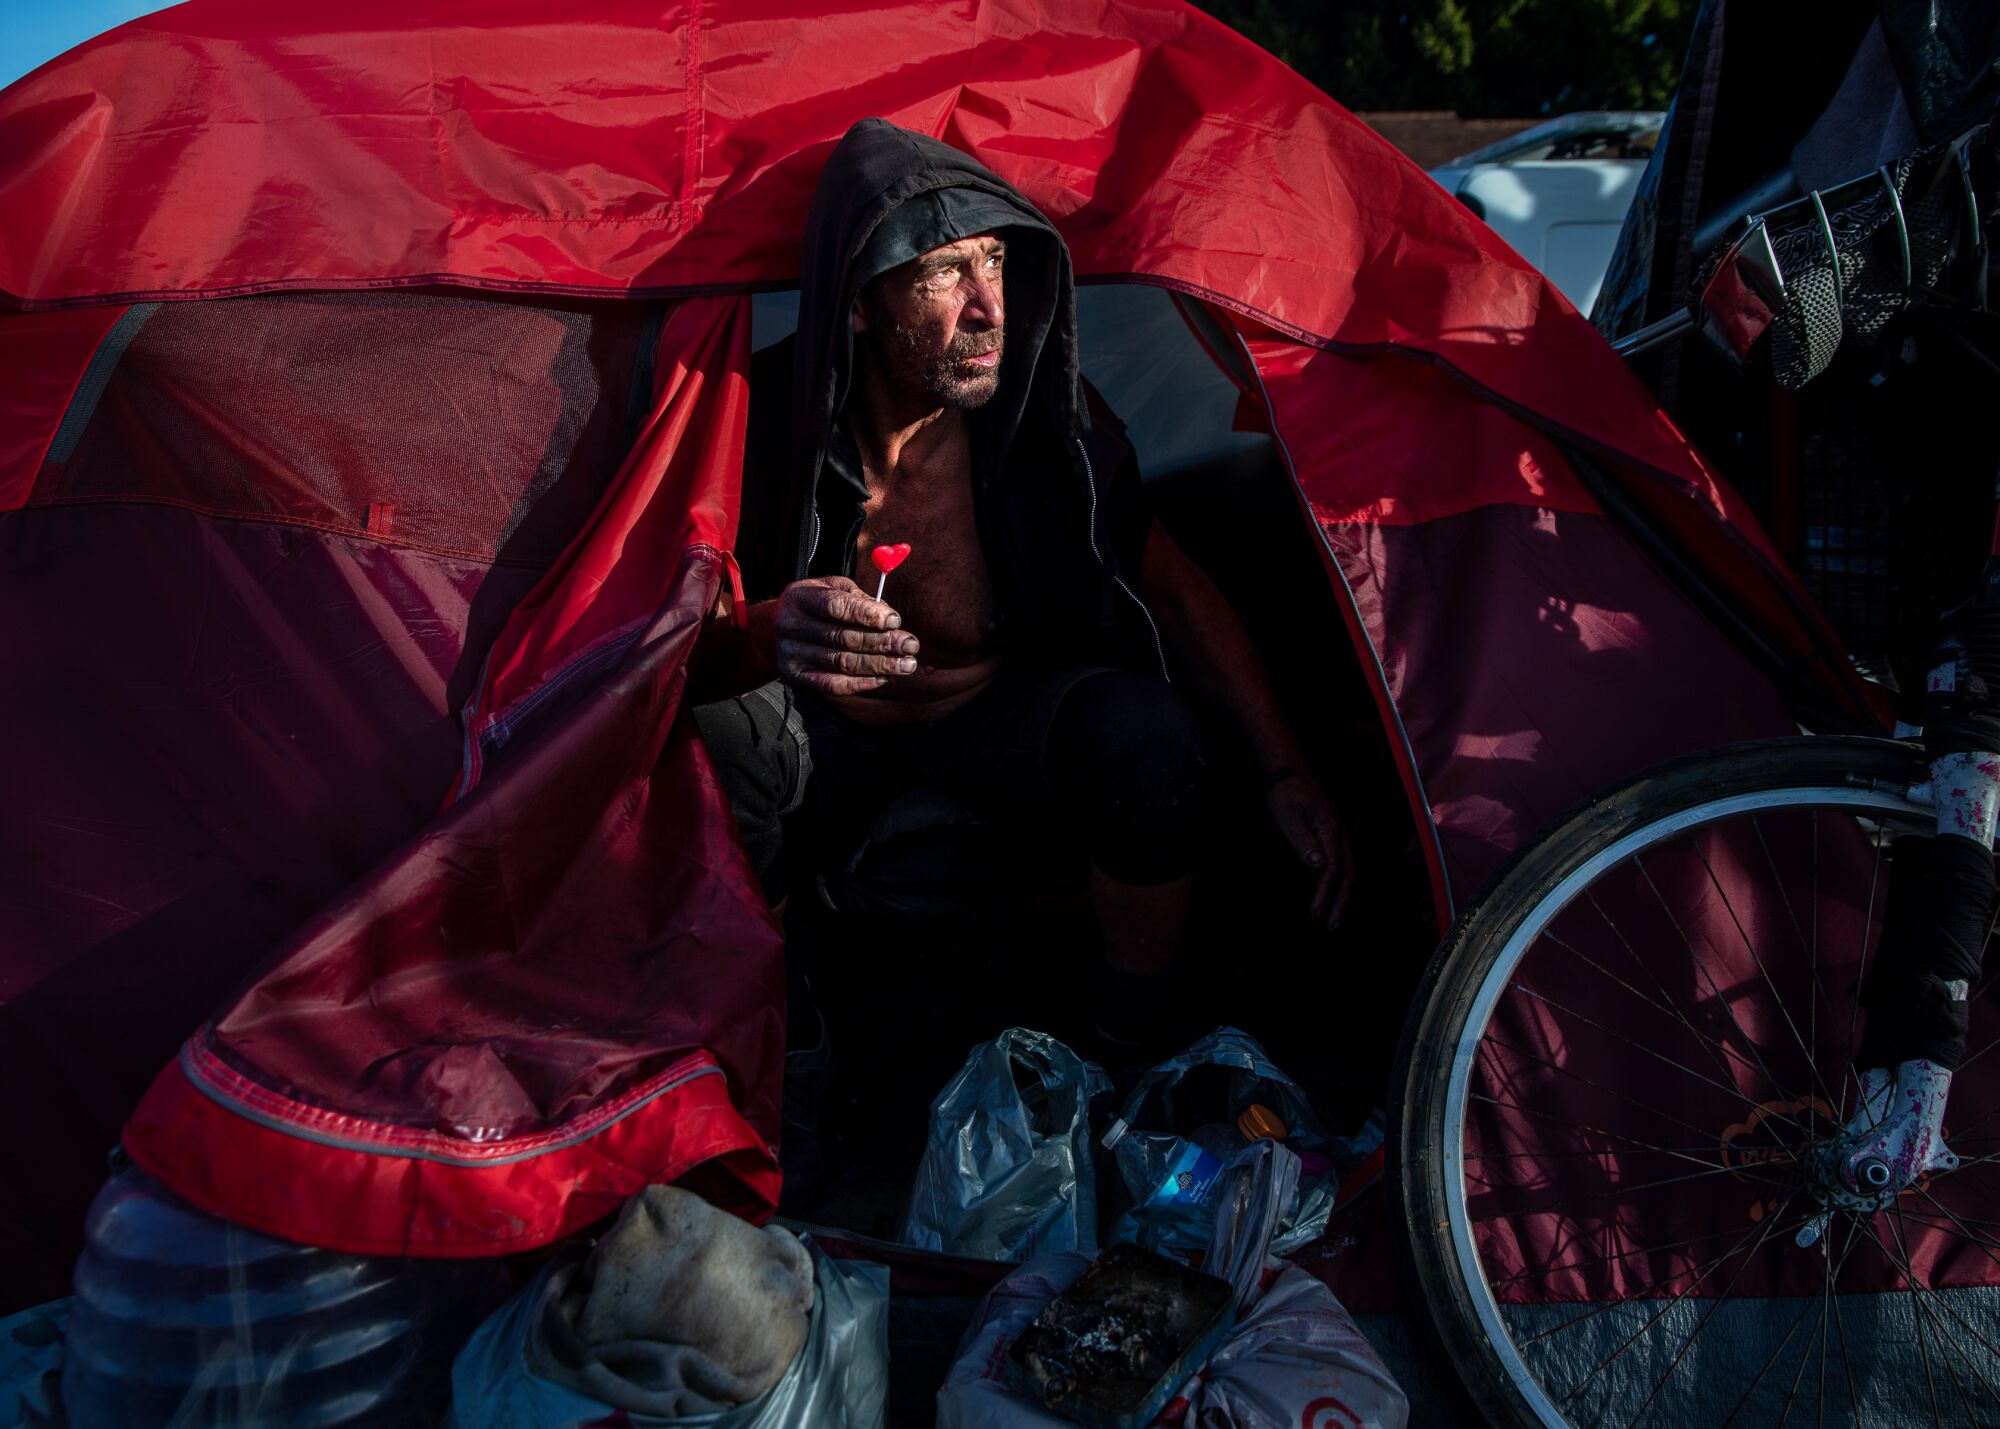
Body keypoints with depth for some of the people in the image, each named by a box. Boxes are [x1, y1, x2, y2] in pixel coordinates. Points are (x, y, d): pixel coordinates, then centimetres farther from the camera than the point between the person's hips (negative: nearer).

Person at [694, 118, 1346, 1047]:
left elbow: (1174, 590, -8)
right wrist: (765, 636, -51)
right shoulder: (765, 419, -26)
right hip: (821, 729, -1)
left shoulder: (1047, 414, -21)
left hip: (995, 710, 1)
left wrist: (1284, 771, -12)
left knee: (1149, 735, -30)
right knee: (700, 741, -35)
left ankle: (1131, 1053, -5)